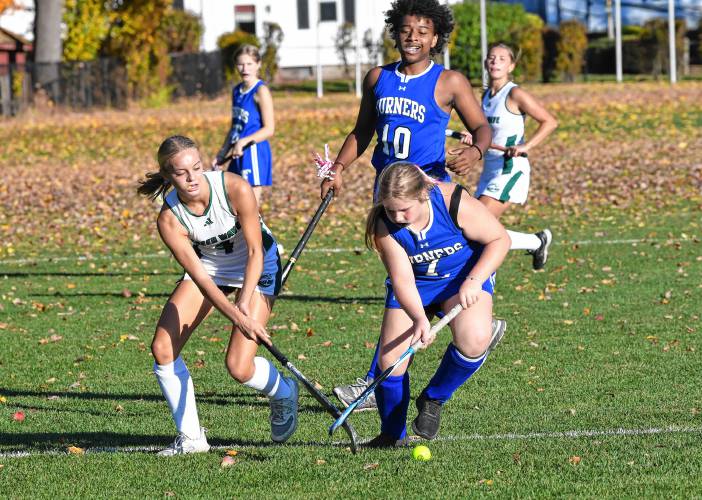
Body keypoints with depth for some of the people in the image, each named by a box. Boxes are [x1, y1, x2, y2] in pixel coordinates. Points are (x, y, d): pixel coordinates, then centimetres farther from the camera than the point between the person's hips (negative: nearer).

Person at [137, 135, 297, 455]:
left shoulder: (236, 189, -31)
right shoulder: (169, 219, -25)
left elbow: (255, 252, -22)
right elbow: (199, 276, -27)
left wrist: (244, 303, -33)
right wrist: (236, 317, -39)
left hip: (256, 265, -3)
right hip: (208, 264, 3)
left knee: (239, 367, -15)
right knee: (163, 348, -10)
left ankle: (284, 393, 20)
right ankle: (191, 437, 4)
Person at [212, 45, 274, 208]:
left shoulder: (261, 91, -10)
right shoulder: (237, 91, 14)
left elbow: (269, 129, -15)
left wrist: (244, 141, -24)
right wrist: (222, 153, 16)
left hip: (255, 153, -8)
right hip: (239, 155, 8)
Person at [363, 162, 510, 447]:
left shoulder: (455, 204, -30)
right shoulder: (385, 226, -24)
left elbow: (499, 240, -17)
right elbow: (402, 279, -27)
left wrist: (474, 281, -28)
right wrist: (419, 319, -45)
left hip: (465, 276, -1)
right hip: (415, 283, 2)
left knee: (474, 340, -30)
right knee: (390, 361, -11)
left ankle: (434, 399, -2)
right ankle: (392, 435, 15)